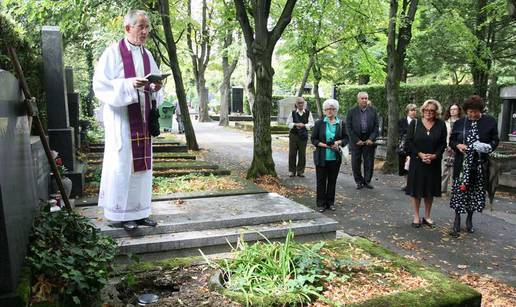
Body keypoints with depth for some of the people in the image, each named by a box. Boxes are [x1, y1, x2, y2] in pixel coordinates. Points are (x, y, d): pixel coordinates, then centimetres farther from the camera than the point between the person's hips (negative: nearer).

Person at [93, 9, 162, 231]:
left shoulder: (147, 55, 13)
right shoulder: (113, 52, -5)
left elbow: (155, 83, 17)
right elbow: (100, 84, -10)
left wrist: (155, 87, -6)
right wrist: (129, 84, -22)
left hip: (142, 118, 6)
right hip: (121, 118, -6)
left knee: (142, 163, 7)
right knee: (122, 163, -4)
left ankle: (140, 211, 16)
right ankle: (123, 213, 7)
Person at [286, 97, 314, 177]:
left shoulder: (308, 113, 4)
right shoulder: (293, 113, 5)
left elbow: (311, 124, 1)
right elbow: (288, 123, 3)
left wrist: (303, 125, -15)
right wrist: (295, 124, -13)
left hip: (303, 135, 0)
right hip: (293, 134, 0)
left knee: (302, 154, 3)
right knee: (292, 153, 2)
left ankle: (300, 171, 14)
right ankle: (292, 171, 12)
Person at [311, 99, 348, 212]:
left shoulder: (341, 123, 5)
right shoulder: (319, 123, -1)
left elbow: (346, 138, 10)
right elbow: (313, 139, -1)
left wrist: (339, 142, -11)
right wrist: (325, 145, -15)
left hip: (335, 157, 2)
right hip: (321, 157, -2)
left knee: (332, 180, 9)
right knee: (321, 181, 3)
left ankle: (330, 203, 21)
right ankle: (321, 204, 13)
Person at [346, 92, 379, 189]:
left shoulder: (373, 111, 5)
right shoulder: (352, 112, 0)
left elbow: (376, 126, 4)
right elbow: (349, 127, -3)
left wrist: (371, 139, -7)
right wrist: (356, 140, -9)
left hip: (369, 140, 1)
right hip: (356, 141, -1)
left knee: (369, 162, 5)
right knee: (356, 162, 4)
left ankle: (367, 181, 17)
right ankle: (359, 181, 17)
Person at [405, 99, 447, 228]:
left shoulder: (441, 125, 2)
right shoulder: (415, 123, -1)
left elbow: (443, 144, 0)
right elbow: (409, 142, -4)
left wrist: (434, 156, -15)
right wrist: (420, 154, -14)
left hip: (434, 163, 1)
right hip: (417, 161, -1)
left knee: (430, 190, 9)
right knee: (416, 189, 3)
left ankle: (427, 216, 23)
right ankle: (416, 217, 15)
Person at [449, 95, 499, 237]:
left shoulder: (489, 121, 0)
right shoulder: (459, 123, 3)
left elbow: (495, 140, 4)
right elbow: (451, 141, 8)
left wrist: (489, 147, -17)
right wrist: (457, 145, -13)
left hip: (480, 165, 1)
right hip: (462, 164, 0)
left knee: (476, 192, 9)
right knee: (460, 191, -2)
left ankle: (469, 219, 27)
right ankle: (457, 221, 8)